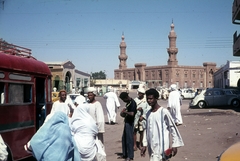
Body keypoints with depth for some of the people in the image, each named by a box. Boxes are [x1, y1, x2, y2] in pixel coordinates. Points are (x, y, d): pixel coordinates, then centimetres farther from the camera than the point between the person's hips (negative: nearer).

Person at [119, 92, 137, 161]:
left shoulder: (132, 103, -19)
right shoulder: (128, 102, 10)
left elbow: (132, 114, -29)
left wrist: (125, 112, -18)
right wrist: (123, 113, 5)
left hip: (130, 123, -10)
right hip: (127, 122, 10)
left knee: (129, 139, -2)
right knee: (124, 138, 16)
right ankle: (125, 154, 28)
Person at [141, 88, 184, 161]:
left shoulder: (163, 112, -10)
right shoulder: (148, 113, 10)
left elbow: (172, 128, -7)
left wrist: (175, 145, -7)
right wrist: (145, 145, 13)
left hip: (161, 148, -6)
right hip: (151, 148, 6)